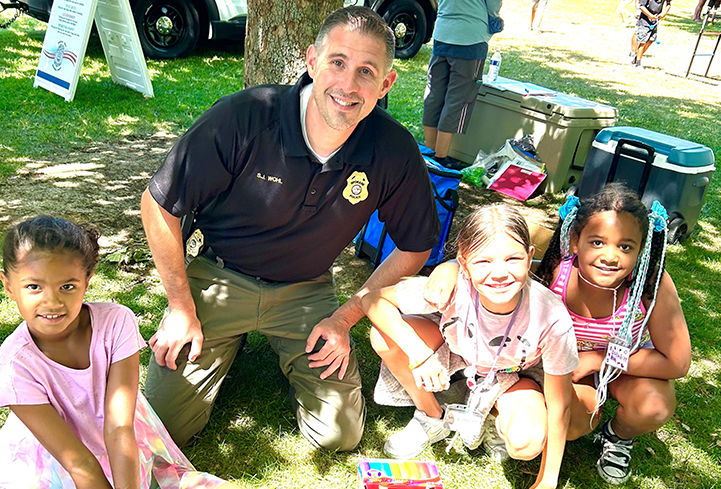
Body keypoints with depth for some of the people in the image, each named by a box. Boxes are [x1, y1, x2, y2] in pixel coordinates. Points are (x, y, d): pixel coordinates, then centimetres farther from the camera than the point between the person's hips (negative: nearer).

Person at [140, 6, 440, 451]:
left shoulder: (394, 151, -18)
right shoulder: (243, 118, -25)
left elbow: (415, 247, -2)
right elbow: (160, 204, -13)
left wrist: (346, 317, -6)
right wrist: (182, 307, -10)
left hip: (306, 292, 2)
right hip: (219, 279, -1)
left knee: (341, 435, -3)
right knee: (167, 426, -4)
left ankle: (290, 351, 24)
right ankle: (229, 346, 23)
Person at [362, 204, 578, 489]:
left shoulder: (551, 318, -35)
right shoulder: (452, 288, -36)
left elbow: (559, 405, -21)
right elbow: (373, 300, -24)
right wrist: (417, 351, -37)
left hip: (517, 375, -2)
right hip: (458, 357, 2)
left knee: (526, 444, -33)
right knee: (384, 336, -23)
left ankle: (498, 422, 7)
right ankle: (431, 419, 3)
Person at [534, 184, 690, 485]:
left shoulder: (652, 283, -31)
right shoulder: (555, 271, -29)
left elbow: (677, 363, -24)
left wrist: (597, 359, -24)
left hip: (629, 366, 0)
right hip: (567, 364, 0)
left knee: (655, 406, -30)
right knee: (571, 426, -26)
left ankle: (618, 437, 8)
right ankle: (590, 399, 13)